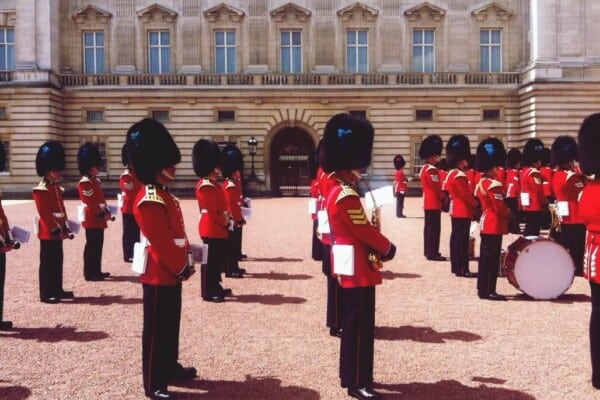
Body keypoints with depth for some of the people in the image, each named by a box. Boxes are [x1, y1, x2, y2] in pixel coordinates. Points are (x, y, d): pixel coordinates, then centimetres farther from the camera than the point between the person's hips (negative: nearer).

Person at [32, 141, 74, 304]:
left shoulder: (57, 188, 15)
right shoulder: (41, 190, -14)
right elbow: (44, 213, -19)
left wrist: (65, 227, 12)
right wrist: (54, 228, -19)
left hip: (57, 232, 9)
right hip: (48, 233, -9)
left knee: (57, 261, 14)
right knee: (47, 262, -3)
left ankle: (57, 290, 24)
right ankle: (46, 294, 3)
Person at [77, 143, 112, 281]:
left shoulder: (96, 180, 16)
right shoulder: (85, 183, -15)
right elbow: (90, 202, -20)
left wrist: (106, 212, 8)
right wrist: (101, 214, -17)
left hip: (99, 219, 10)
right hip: (92, 219, -10)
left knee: (98, 245, 13)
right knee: (92, 246, -5)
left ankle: (97, 271, 21)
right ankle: (89, 273, 1)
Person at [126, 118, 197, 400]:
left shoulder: (164, 196, 11)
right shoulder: (150, 201, -22)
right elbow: (162, 243, -23)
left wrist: (185, 261, 10)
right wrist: (182, 268, -15)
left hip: (171, 273, 10)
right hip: (160, 275, -10)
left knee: (171, 325, 21)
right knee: (156, 330, 0)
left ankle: (170, 367, 36)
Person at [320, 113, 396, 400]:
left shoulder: (337, 192, 13)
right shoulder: (347, 196, -21)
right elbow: (365, 231, -19)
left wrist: (377, 248, 7)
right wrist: (388, 249, -4)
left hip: (351, 267, 11)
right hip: (358, 269, -11)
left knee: (353, 323, 17)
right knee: (360, 326, -4)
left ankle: (351, 375, 28)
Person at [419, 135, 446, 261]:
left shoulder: (425, 169, 14)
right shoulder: (432, 170, -17)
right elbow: (437, 188, -20)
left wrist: (441, 198, 15)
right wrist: (443, 199, -6)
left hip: (428, 202, 11)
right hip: (434, 203, -11)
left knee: (429, 227, 15)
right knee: (434, 228, -8)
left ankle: (428, 251, 22)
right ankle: (432, 253, -7)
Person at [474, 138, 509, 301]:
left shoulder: (481, 182, 12)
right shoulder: (493, 185, -18)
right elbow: (499, 207, -20)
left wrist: (504, 212, 13)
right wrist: (508, 214, 0)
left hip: (486, 224, 10)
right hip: (495, 225, -10)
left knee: (485, 257, 13)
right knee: (492, 258, -6)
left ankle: (483, 288, 20)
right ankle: (488, 291, -3)